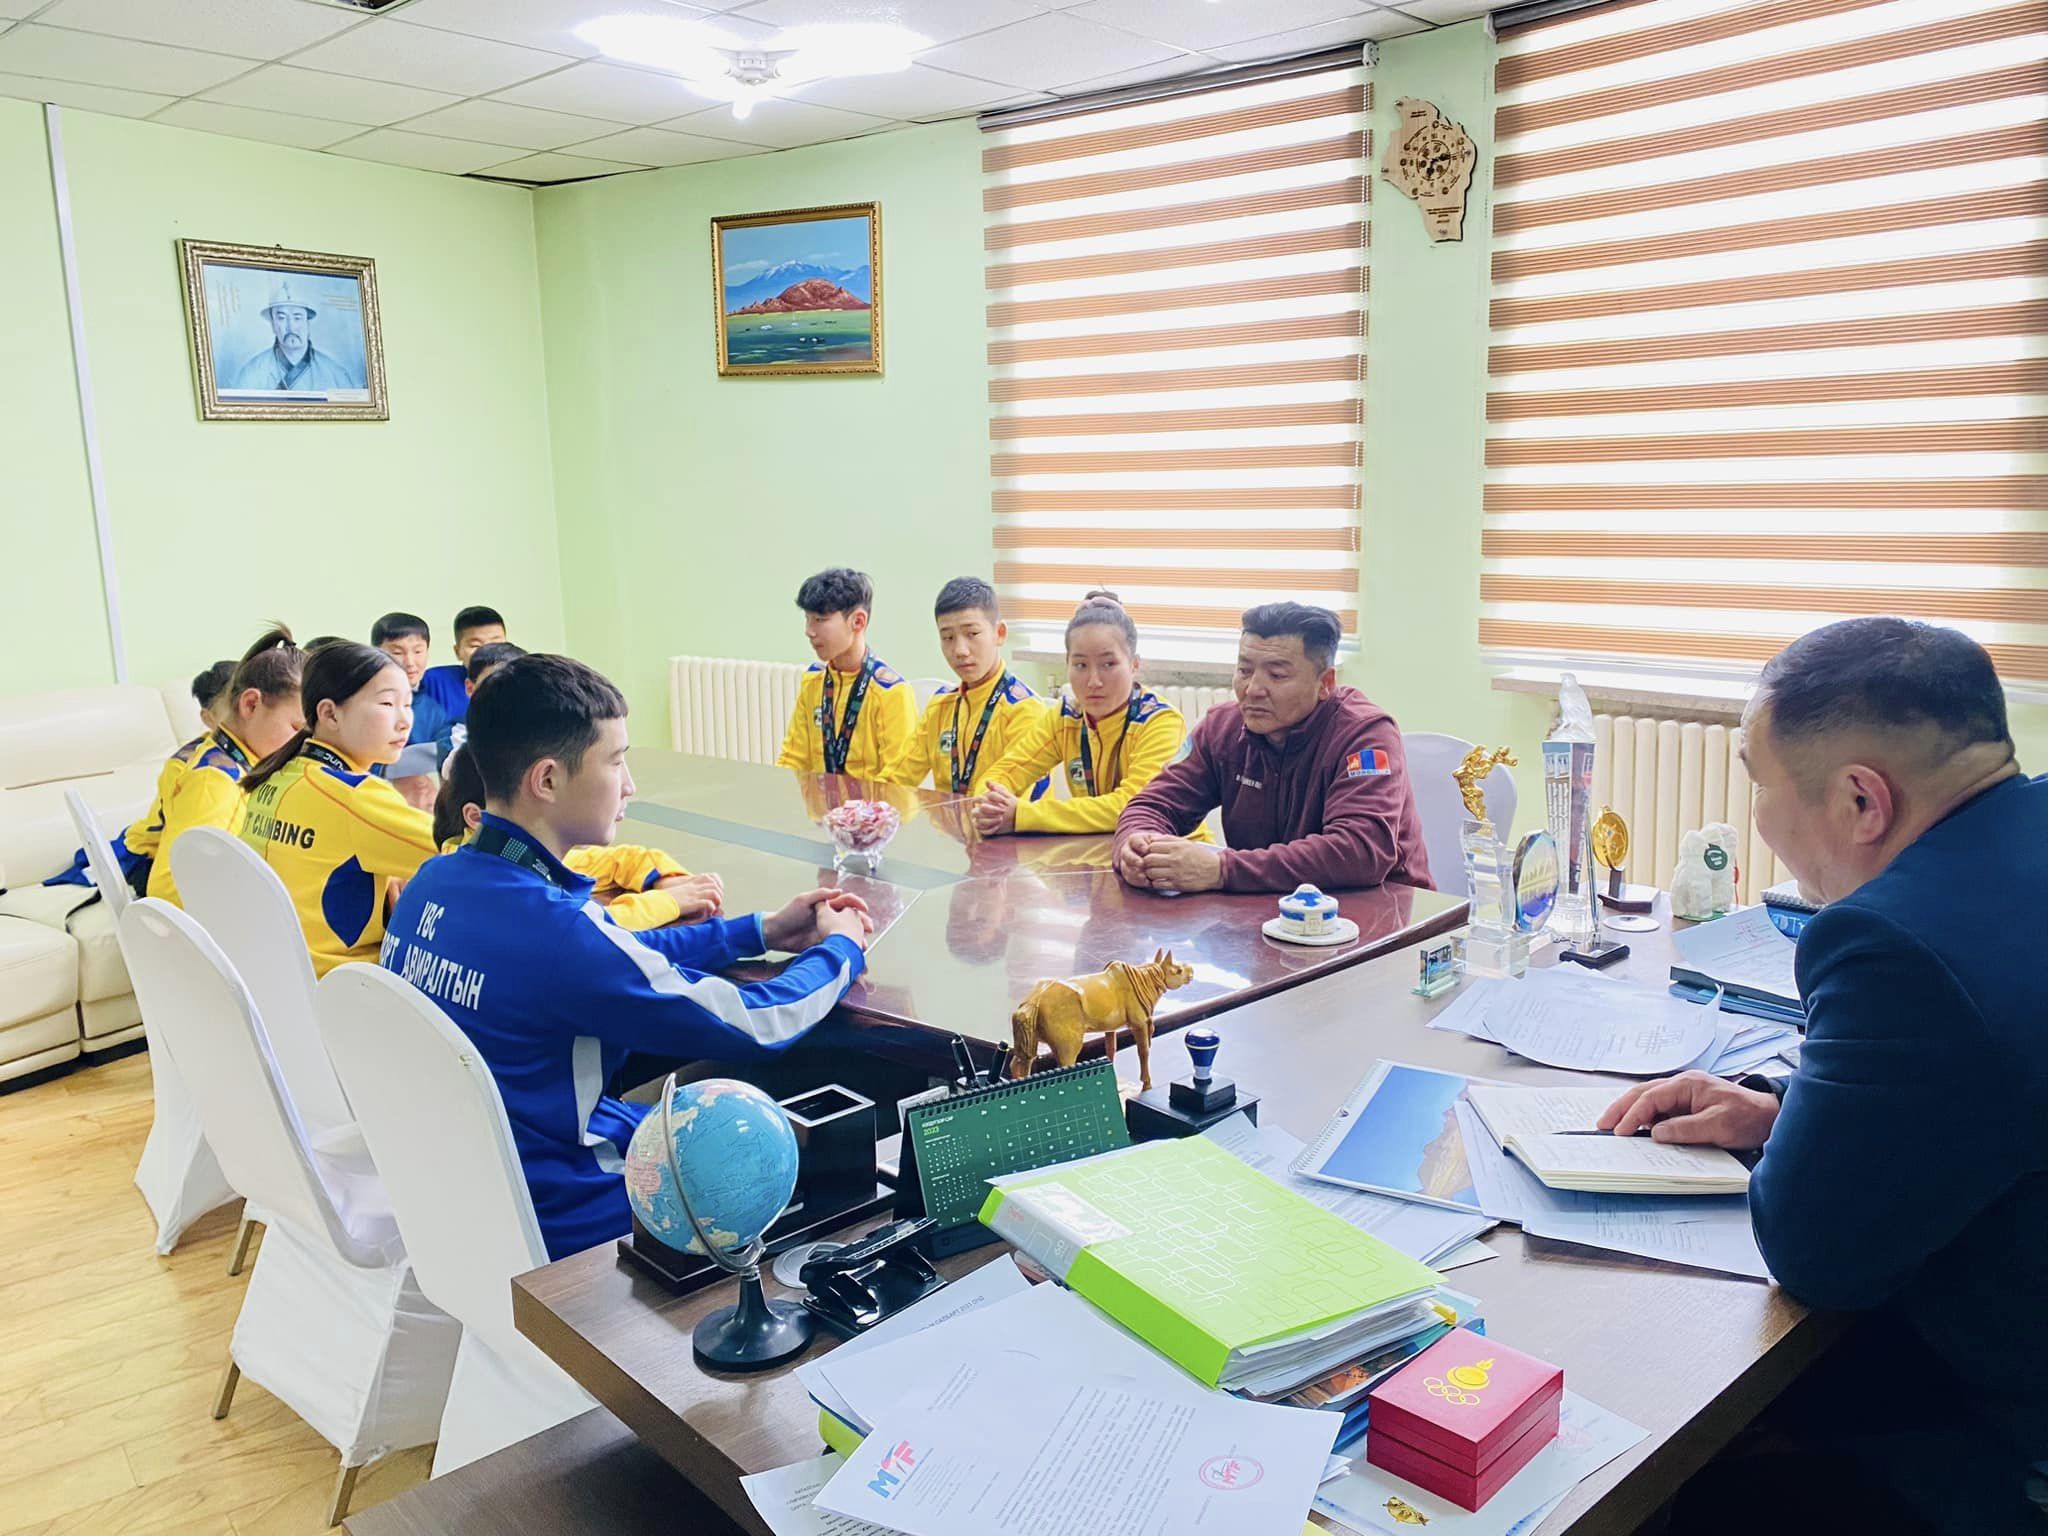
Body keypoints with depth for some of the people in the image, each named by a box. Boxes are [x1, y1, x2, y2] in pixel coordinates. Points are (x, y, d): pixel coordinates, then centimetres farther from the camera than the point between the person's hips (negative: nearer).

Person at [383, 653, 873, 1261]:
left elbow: (617, 959, 8)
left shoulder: (436, 881, -5)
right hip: (552, 1220, -8)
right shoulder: (550, 925, -32)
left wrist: (762, 930, 9)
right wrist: (841, 948, -4)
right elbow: (758, 1024, -23)